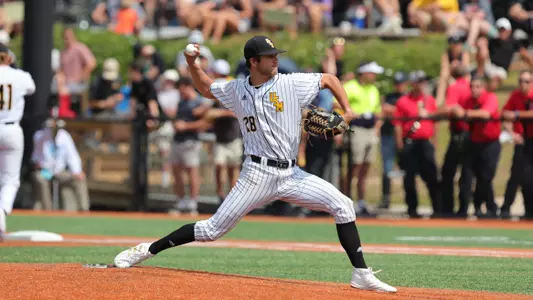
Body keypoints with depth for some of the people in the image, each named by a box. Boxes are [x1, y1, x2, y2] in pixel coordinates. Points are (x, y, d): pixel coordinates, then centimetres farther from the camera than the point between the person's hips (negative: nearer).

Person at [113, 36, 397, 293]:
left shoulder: (292, 83, -1)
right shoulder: (236, 90, 5)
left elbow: (329, 78, 9)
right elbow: (206, 88, 23)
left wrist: (347, 111, -3)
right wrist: (192, 64, 7)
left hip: (291, 174, 1)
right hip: (258, 174, -1)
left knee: (342, 205, -14)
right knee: (214, 229, -6)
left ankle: (361, 274, -8)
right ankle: (147, 250, 6)